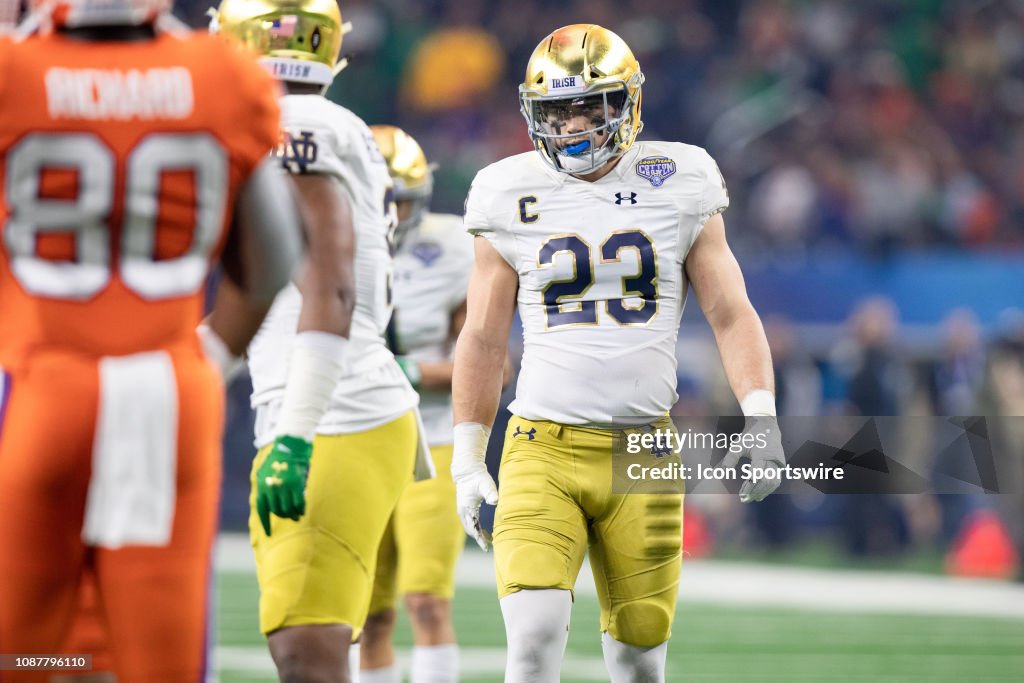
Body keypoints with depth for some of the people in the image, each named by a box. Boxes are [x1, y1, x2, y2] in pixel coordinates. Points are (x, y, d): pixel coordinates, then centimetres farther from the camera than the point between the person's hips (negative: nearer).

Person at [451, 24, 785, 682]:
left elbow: (733, 314, 6)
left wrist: (762, 416, -9)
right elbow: (483, 341, 11)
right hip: (543, 450, -1)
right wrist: (467, 463, 9)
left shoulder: (676, 190, 4)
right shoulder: (515, 201, 4)